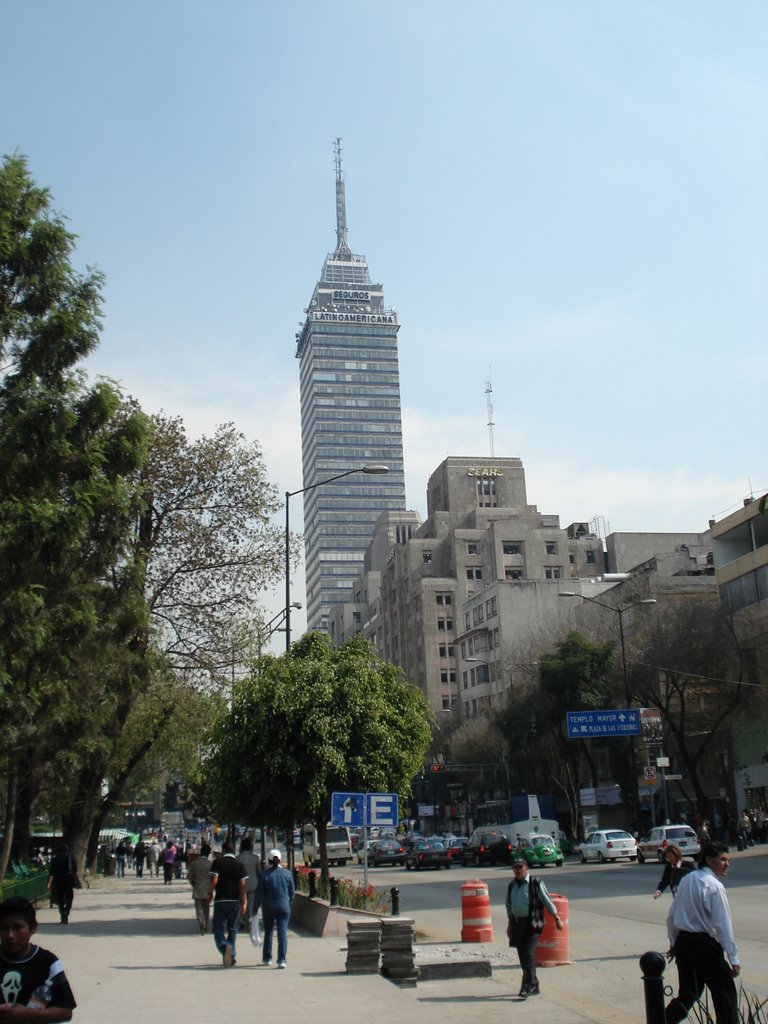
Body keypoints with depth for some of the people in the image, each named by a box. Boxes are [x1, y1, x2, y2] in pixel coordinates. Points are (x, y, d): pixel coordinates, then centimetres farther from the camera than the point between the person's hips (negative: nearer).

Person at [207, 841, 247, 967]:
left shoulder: (218, 862, -2)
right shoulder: (239, 865, 6)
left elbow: (214, 881, -11)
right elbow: (242, 885, 1)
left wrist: (210, 893, 7)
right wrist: (243, 903, 4)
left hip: (220, 900, -3)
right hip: (235, 901, 3)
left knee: (218, 928, 3)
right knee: (232, 930, 14)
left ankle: (224, 946, -26)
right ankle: (231, 957, 13)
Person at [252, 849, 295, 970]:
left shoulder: (264, 875, -6)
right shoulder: (287, 874, 0)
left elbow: (258, 893, -5)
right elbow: (292, 891, 7)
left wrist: (255, 909, 1)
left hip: (269, 907, 0)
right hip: (284, 907, 0)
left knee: (268, 933, 16)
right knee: (282, 933, -2)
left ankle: (267, 958, 25)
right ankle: (282, 960, -10)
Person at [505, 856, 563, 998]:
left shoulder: (536, 884, -6)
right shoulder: (511, 886, 10)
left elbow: (548, 901, -2)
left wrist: (557, 919, -2)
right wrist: (510, 925, 21)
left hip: (532, 924, -6)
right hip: (517, 924, 6)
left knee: (529, 955, -13)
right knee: (523, 957, 9)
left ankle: (527, 987, -10)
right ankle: (533, 986, 21)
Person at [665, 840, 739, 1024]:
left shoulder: (686, 880, 8)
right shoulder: (714, 886, -14)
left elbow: (672, 916, 14)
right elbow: (723, 925, -16)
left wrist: (673, 942, 24)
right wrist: (733, 959, -12)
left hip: (683, 942, 8)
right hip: (705, 945, -7)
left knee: (687, 994, 16)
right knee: (725, 994, 5)